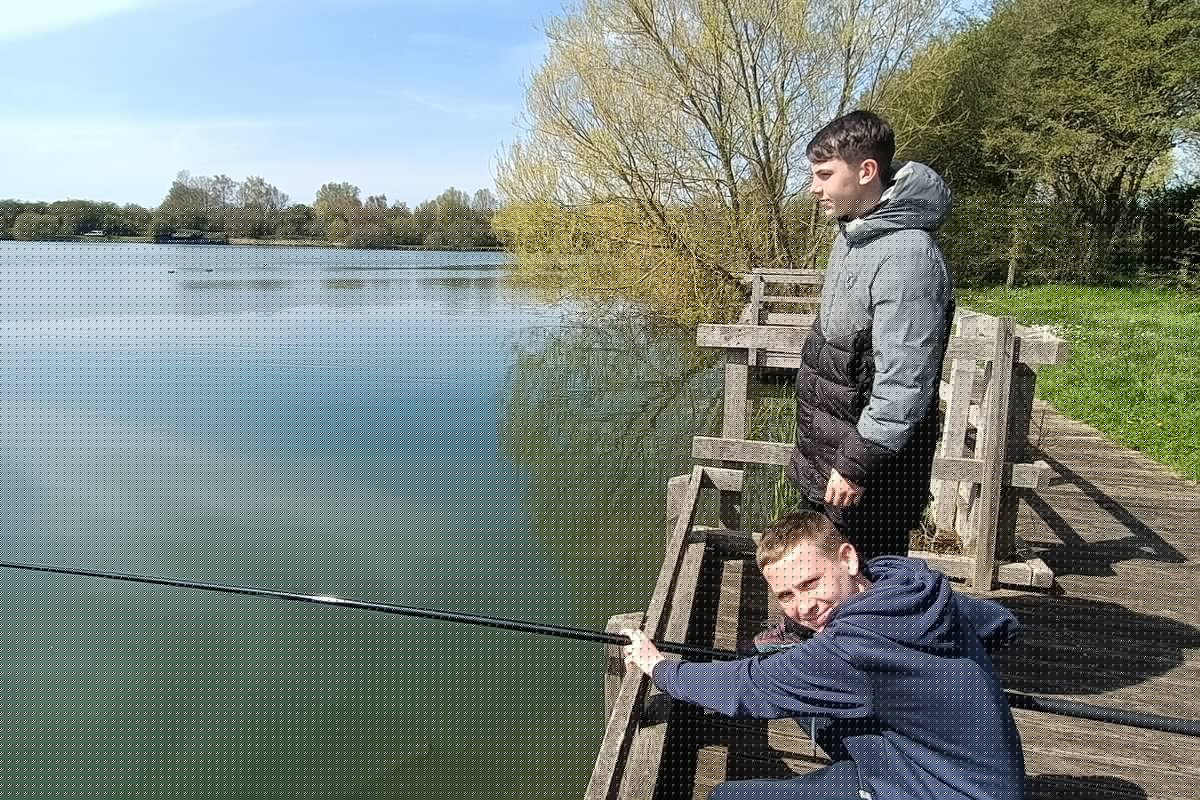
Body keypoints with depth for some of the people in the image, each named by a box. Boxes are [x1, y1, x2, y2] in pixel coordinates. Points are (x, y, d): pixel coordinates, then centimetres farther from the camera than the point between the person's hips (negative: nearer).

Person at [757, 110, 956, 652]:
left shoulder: (907, 257, -25)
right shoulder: (854, 234, 6)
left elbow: (904, 382, -27)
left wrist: (858, 463, -23)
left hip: (869, 453, -10)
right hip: (827, 443, 10)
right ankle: (804, 628, 49)